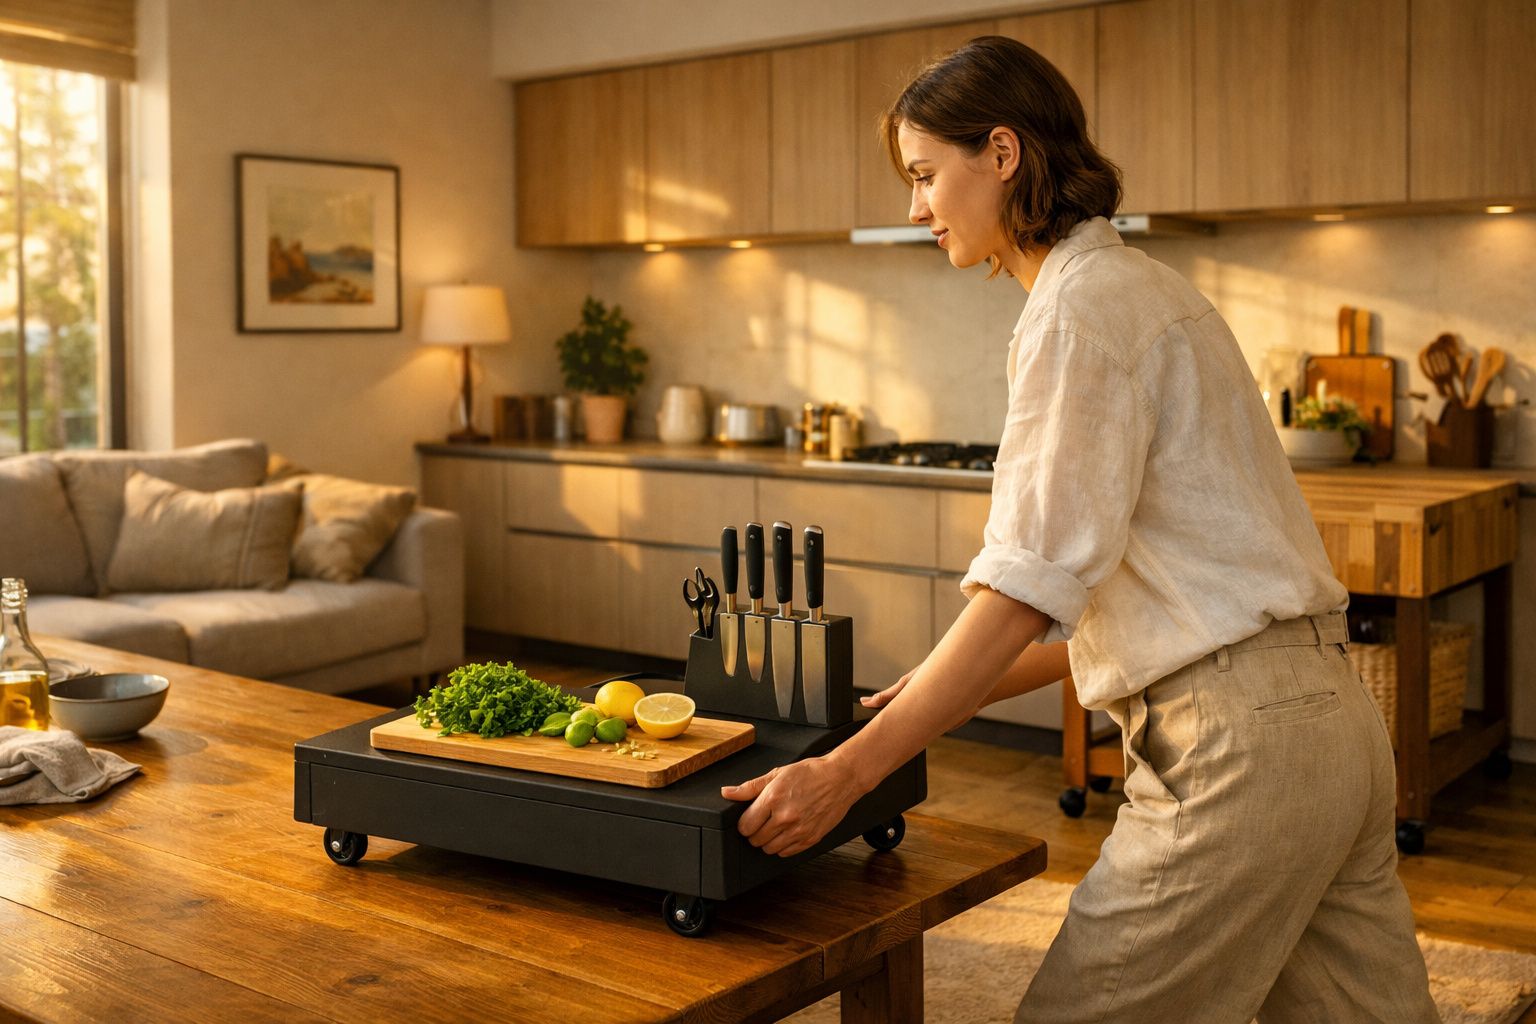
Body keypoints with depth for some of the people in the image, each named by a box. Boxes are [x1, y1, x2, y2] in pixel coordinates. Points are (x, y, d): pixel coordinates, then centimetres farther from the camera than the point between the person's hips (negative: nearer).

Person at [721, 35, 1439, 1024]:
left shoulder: (1080, 307, -12)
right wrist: (943, 696, 15)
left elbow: (1029, 585, -20)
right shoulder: (1138, 286, 18)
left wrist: (849, 770, -18)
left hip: (1237, 743, -10)